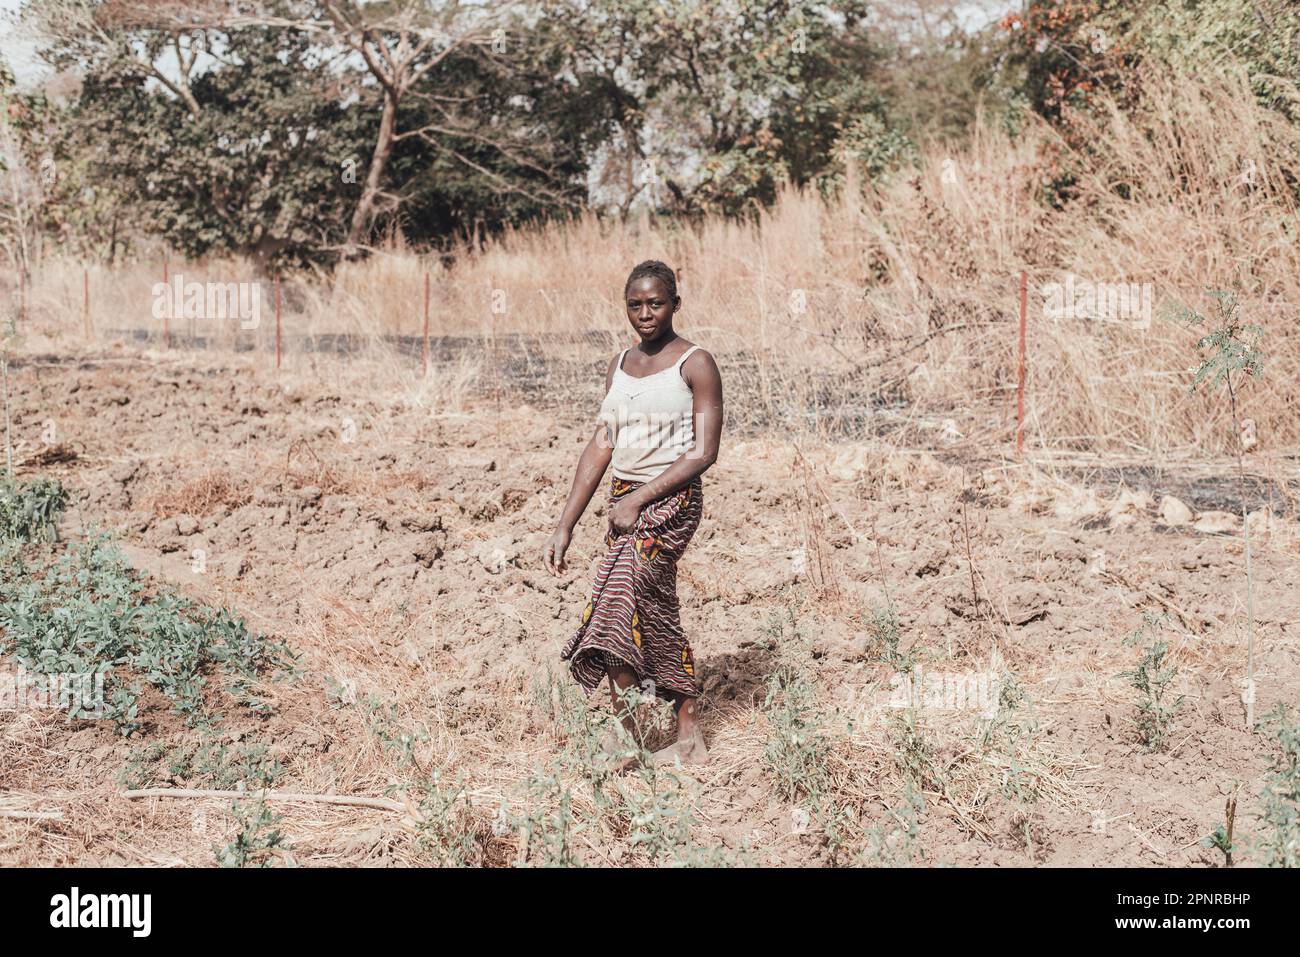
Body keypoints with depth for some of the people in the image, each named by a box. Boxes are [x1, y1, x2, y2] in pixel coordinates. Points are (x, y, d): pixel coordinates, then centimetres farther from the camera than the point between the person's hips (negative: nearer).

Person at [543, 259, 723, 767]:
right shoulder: (619, 367, 14)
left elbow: (704, 452, -11)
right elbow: (601, 446, 11)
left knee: (620, 602, -21)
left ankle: (621, 734, -13)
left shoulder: (695, 364, -5)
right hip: (625, 500, 7)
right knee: (654, 615, 8)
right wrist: (565, 526, 4)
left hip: (670, 498, -7)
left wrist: (638, 499, -17)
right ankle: (690, 740, 16)